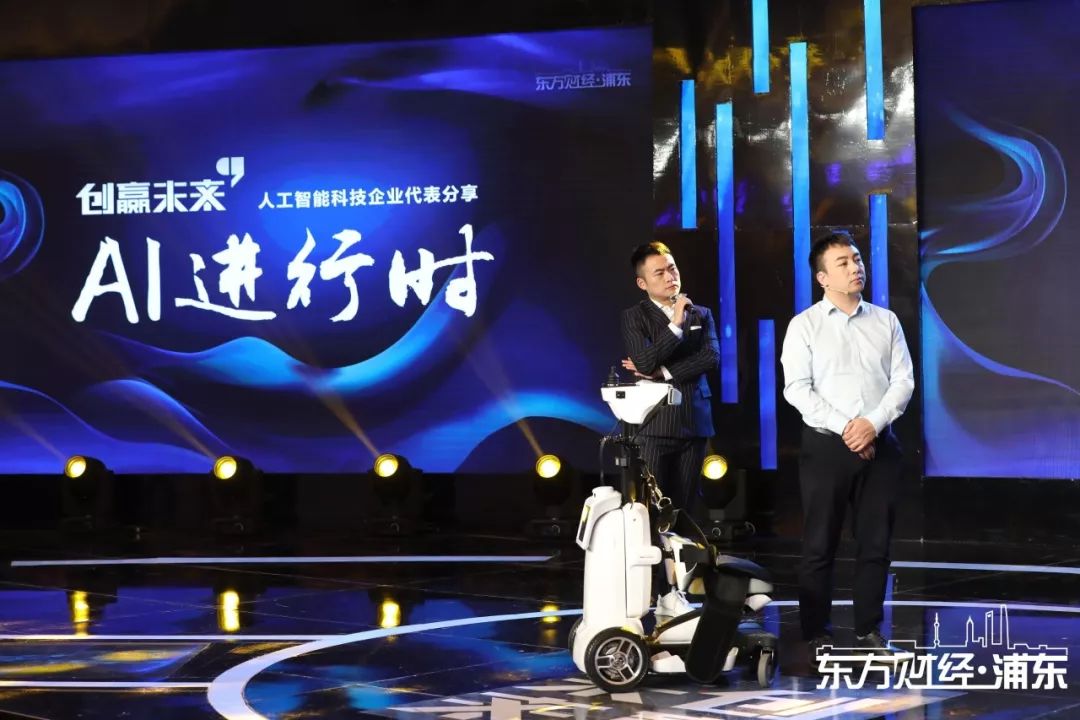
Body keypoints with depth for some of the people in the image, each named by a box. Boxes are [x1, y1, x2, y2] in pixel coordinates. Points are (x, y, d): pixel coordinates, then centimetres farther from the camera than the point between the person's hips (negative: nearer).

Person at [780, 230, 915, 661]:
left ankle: (869, 632, 15)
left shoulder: (886, 322, 10)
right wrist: (845, 428, -14)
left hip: (879, 445, 3)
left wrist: (873, 423, -13)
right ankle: (817, 635, 6)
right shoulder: (805, 325, 0)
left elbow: (903, 380, 3)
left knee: (875, 543, 6)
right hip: (826, 446, -3)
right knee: (819, 545, 0)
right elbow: (797, 389, -7)